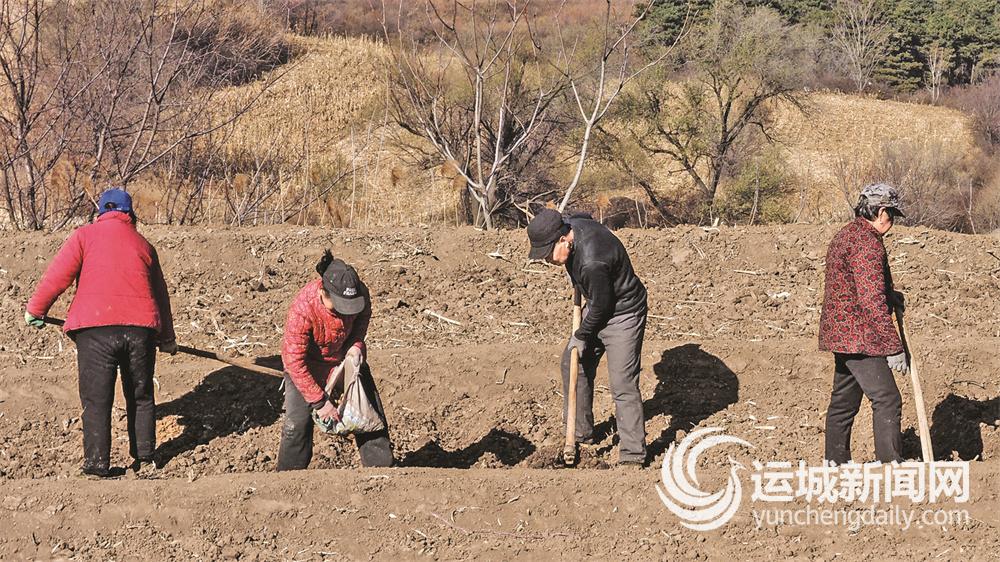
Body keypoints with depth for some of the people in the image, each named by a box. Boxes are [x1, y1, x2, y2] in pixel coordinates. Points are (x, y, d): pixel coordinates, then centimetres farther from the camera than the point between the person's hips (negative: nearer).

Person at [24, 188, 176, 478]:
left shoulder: (85, 236, 6)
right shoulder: (143, 244, 18)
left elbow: (58, 274, -4)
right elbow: (160, 293, 24)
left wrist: (35, 310, 9)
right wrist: (167, 339, 34)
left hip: (95, 328, -3)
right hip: (141, 327, 3)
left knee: (97, 402, 2)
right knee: (141, 398, 17)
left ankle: (97, 468, 2)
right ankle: (144, 460, 22)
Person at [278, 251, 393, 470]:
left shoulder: (360, 293, -26)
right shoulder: (301, 311, -39)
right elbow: (295, 363, -30)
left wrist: (356, 345, -18)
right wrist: (320, 402, -27)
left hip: (346, 356, 4)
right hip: (307, 364, -4)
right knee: (297, 424, -10)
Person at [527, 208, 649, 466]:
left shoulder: (592, 263, -36)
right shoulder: (570, 225, -10)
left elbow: (600, 306, -23)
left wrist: (582, 336, -6)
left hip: (623, 315, -10)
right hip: (598, 308, 10)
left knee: (622, 384, -11)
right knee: (573, 365, 17)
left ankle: (633, 455, -5)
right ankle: (580, 433, 31)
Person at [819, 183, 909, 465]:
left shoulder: (845, 235, 16)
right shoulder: (868, 243, -17)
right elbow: (871, 301, -23)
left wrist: (889, 294, 17)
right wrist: (893, 347, -21)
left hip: (840, 332, 11)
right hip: (859, 336, -11)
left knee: (844, 400, 15)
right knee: (887, 401, -12)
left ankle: (836, 464, 21)